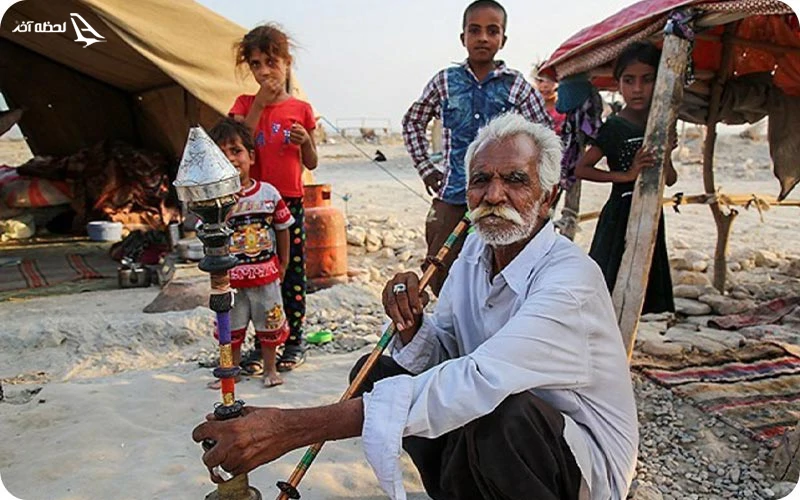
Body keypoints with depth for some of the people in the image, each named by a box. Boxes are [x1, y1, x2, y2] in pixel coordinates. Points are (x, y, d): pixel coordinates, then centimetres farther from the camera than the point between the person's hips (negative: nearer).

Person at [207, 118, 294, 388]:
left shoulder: (268, 192, -6)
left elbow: (282, 229, 4)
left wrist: (283, 263, 9)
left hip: (266, 274, 1)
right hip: (231, 277, -1)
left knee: (269, 325, 16)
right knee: (231, 328, 15)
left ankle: (270, 369, 35)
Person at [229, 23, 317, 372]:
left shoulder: (301, 109, 4)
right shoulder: (245, 103, 5)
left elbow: (311, 164, 9)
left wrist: (305, 141, -12)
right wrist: (259, 103, -12)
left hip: (290, 201, 0)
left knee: (293, 272, 5)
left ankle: (294, 342, 17)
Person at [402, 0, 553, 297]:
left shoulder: (516, 85, 1)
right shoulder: (445, 81, 4)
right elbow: (412, 122, 16)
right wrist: (425, 168, 8)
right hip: (452, 197, 1)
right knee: (439, 278, 5)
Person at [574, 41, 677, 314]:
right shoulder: (615, 127, -11)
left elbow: (670, 179, 10)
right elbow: (581, 169, -16)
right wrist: (626, 175, -18)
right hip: (620, 214, -7)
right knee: (616, 282, -7)